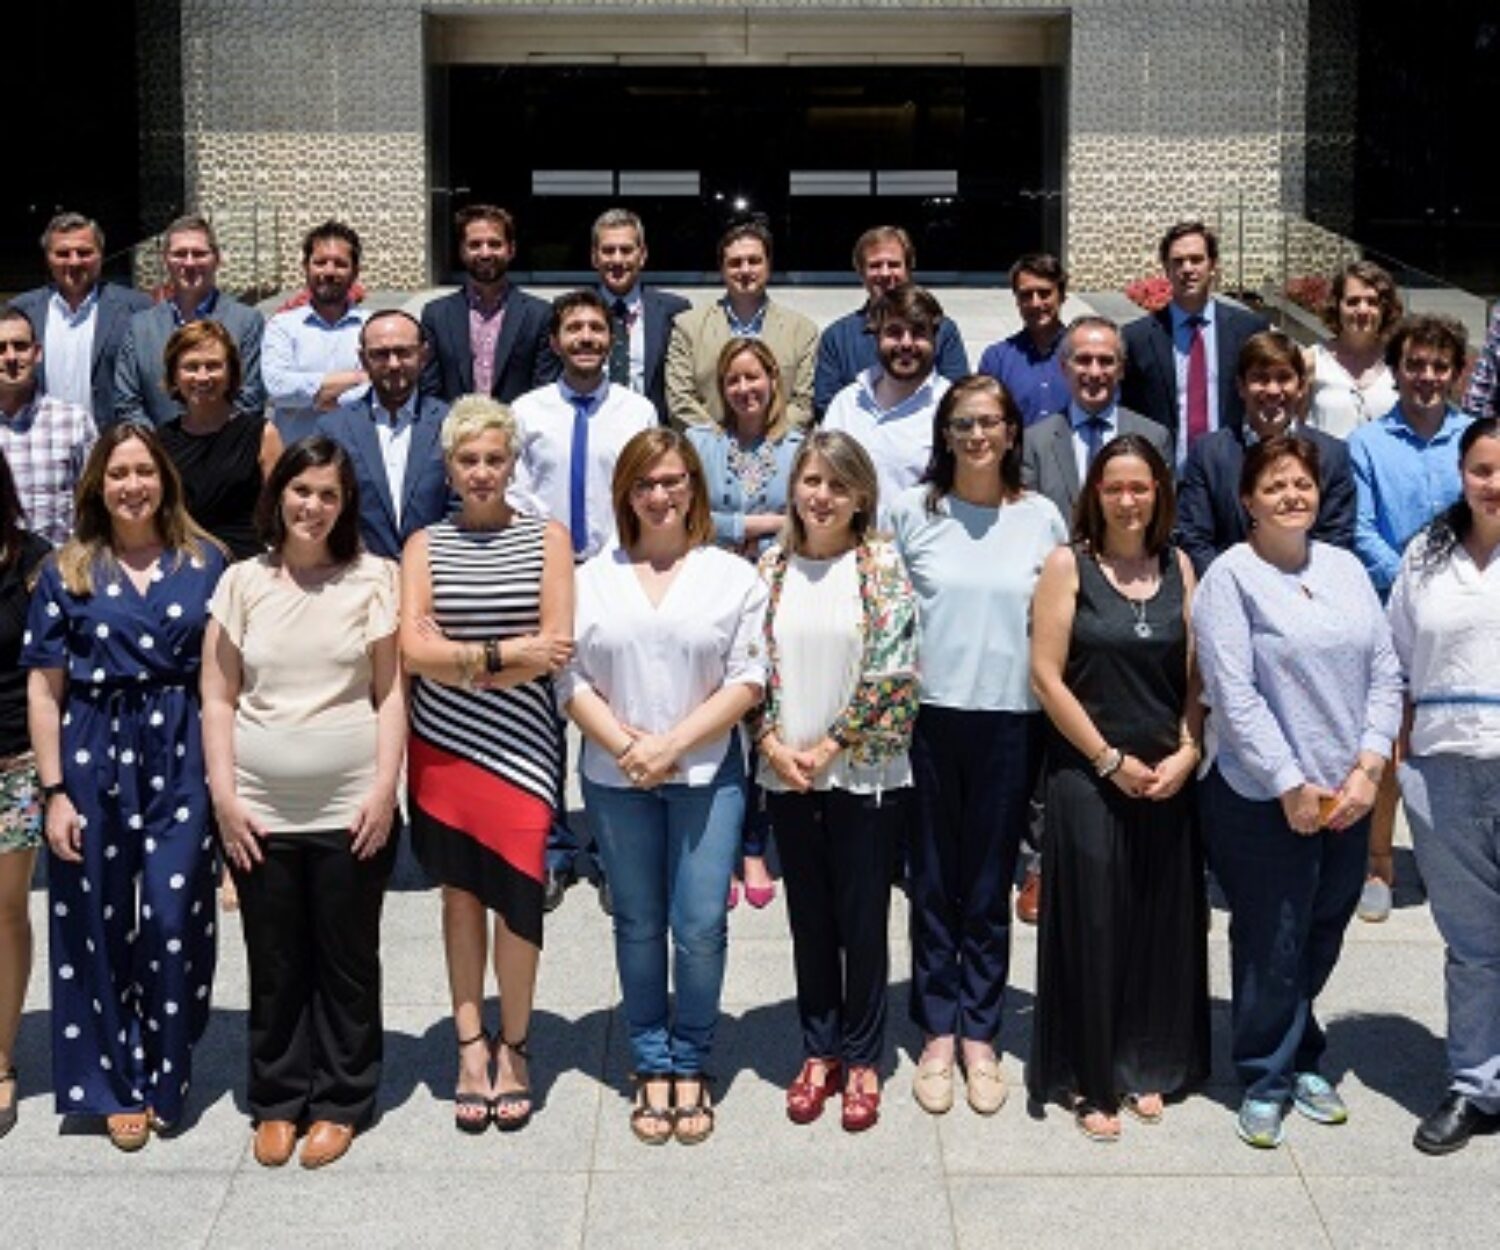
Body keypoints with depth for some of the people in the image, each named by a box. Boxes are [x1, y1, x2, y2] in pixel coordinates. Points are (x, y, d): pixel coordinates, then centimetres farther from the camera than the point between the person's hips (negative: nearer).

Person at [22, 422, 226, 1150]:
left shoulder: (205, 563, 4)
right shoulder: (66, 572, 3)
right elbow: (44, 688, 1)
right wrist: (53, 791, -5)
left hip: (181, 755, 0)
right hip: (93, 756, 0)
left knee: (174, 918, -2)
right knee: (98, 924, 7)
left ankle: (164, 1075, 18)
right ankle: (113, 1083, 22)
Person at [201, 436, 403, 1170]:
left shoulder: (372, 579, 0)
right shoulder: (242, 582, 4)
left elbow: (390, 694, -1)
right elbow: (218, 699, 5)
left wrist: (384, 788, -9)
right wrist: (223, 793, -4)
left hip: (350, 809, -1)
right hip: (260, 811, 1)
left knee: (347, 962, 9)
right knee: (275, 965, 11)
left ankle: (340, 1102, 22)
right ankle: (277, 1100, 25)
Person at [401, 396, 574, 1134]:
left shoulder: (547, 539, 4)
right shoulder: (425, 546, 7)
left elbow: (557, 649, -6)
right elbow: (413, 651, -4)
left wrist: (455, 658, -8)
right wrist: (504, 653, -11)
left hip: (520, 746, -1)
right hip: (440, 746, 1)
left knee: (517, 891, -3)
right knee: (460, 891, 7)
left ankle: (513, 1046, 14)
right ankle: (472, 1046, 17)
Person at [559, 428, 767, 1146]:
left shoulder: (733, 576, 2)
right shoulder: (592, 579, 7)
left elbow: (747, 681, -3)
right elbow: (572, 682, 2)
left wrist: (671, 744, -12)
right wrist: (626, 747, -12)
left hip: (707, 775, -1)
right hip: (616, 781, 2)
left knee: (700, 928, -2)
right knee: (638, 925, 10)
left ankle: (690, 1065, 15)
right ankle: (651, 1066, 22)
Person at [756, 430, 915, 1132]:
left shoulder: (883, 568, -5)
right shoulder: (770, 569, 5)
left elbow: (891, 674, -11)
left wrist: (830, 747, -12)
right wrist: (773, 744, -7)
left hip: (864, 771, -3)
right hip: (787, 775, 3)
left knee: (863, 918, 5)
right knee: (809, 917, 13)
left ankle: (861, 1061, 18)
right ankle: (819, 1053, 25)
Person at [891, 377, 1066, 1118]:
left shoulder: (1042, 518, 4)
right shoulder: (911, 512, 2)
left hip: (1011, 720, 1)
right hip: (929, 715, 0)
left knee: (990, 888, 8)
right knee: (934, 883, 6)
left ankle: (980, 1038, 19)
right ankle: (937, 1035, 18)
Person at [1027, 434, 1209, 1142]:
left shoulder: (1178, 567, 7)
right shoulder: (1069, 566, -4)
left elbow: (1196, 673, 7)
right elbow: (1047, 676, -8)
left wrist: (1187, 752, -6)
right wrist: (1111, 760, -10)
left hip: (1167, 780, 4)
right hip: (1088, 775, -3)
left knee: (1162, 925, 9)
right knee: (1092, 926, 0)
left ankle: (1146, 1069, 24)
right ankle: (1091, 1084, 12)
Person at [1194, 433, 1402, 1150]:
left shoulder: (1345, 568, 8)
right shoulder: (1230, 577, -8)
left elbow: (1385, 673, 6)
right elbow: (1234, 694, -13)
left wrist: (1367, 768, -6)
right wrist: (1292, 786, -14)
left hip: (1347, 800, 5)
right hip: (1264, 801, -5)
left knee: (1321, 940, 15)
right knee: (1271, 948, 3)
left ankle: (1300, 1062, 34)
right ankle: (1267, 1081, 20)